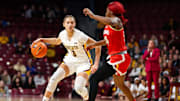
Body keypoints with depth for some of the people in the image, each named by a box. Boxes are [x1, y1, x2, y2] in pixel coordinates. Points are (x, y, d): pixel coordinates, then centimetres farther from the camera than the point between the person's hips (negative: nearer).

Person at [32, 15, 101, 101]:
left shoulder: (80, 36, -25)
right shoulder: (62, 34, -7)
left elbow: (97, 45, -19)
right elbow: (57, 41, 19)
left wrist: (96, 63, -25)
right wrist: (42, 40, 9)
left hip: (83, 63, -5)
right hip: (70, 61, 5)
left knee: (78, 88, -21)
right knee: (53, 79, -13)